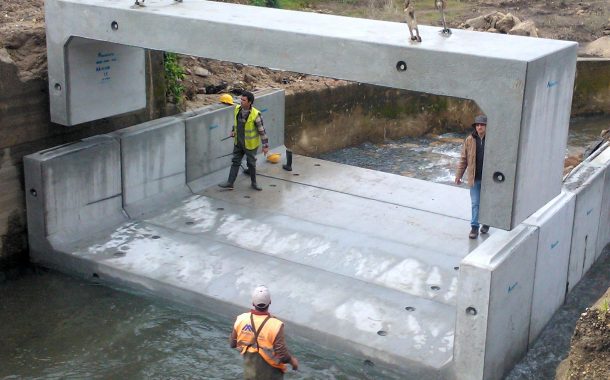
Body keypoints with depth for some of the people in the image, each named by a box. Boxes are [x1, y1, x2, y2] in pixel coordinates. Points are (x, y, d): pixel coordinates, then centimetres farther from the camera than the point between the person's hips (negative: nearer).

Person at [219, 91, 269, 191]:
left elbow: (262, 130, -19)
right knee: (235, 162, 9)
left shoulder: (255, 114, -26)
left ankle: (254, 183, 30)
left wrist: (265, 146, -17)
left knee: (251, 163, 11)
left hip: (250, 144, -5)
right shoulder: (237, 109, -9)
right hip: (238, 142, 5)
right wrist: (233, 131, 16)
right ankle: (230, 183, 16)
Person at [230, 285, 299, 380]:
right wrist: (292, 360, -3)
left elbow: (233, 343, -1)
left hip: (250, 371, 3)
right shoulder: (275, 326, -28)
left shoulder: (241, 320, -15)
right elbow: (282, 354, -23)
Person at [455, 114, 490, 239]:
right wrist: (458, 175, 4)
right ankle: (474, 227, 11)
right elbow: (463, 159, 3)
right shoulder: (470, 140, -3)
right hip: (474, 178, 1)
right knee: (475, 203, 4)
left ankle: (486, 223, 33)